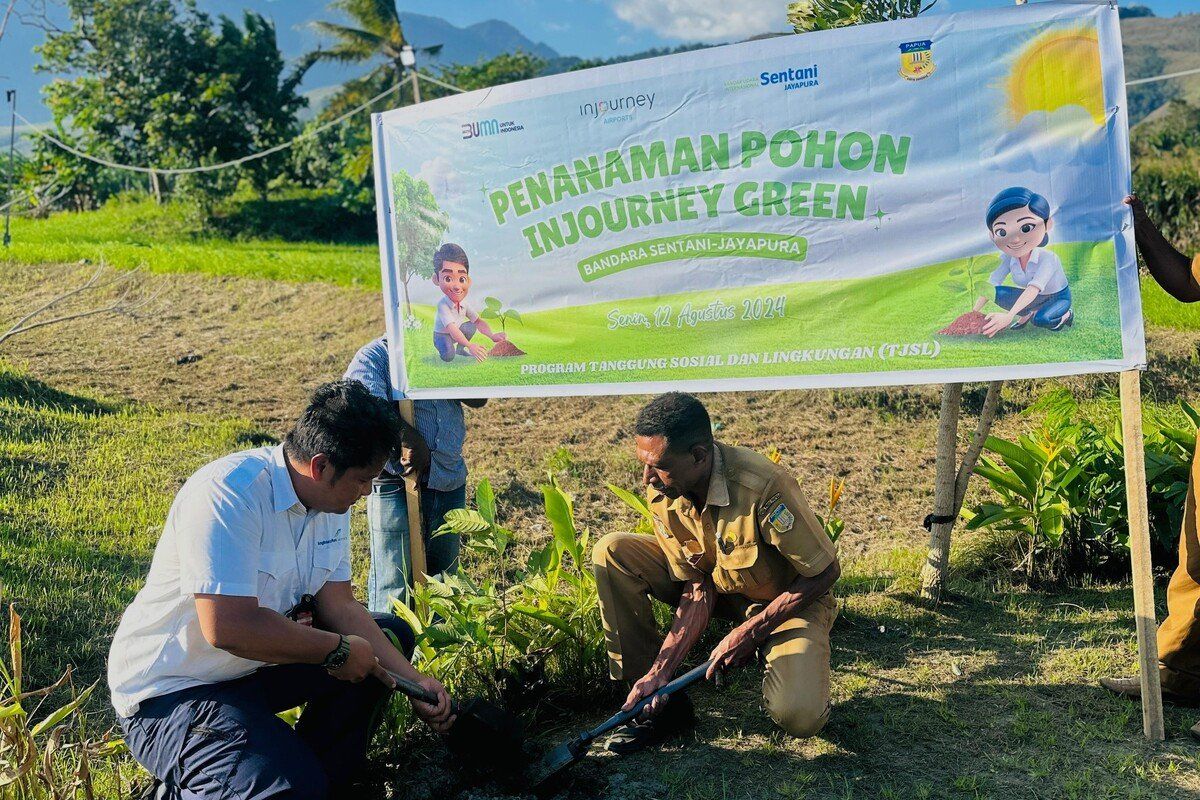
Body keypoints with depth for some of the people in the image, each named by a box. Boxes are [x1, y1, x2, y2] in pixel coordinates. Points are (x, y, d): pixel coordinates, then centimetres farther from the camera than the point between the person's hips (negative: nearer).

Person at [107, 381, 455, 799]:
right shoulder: (229, 493, -27)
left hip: (259, 662, 9)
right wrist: (338, 650, -22)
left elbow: (340, 605, 2)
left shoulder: (329, 499, 0)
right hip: (170, 690, -9)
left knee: (392, 636, 8)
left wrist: (413, 681, -7)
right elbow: (227, 628, -34)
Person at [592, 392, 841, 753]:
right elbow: (698, 589, -11)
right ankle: (659, 700, -8)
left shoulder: (762, 487, -34)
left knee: (798, 716, -31)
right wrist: (661, 669, -20)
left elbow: (825, 572, -22)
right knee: (612, 552, -15)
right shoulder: (662, 493, -16)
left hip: (789, 599, -5)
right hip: (719, 585, 5)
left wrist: (748, 633, -22)